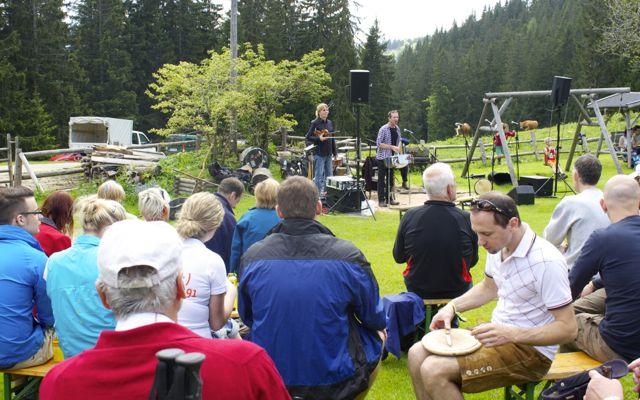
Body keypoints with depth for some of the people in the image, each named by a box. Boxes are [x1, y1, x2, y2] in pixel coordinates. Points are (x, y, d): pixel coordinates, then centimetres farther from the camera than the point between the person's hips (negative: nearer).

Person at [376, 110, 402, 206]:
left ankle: (389, 198, 21)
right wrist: (392, 147, -23)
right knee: (382, 179, -1)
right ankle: (381, 200, 3)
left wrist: (398, 147, 1)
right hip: (383, 158, -7)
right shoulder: (383, 129, -14)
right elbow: (378, 143, -18)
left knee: (390, 179, 13)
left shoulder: (397, 129, 7)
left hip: (392, 157, 7)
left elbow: (399, 140, 21)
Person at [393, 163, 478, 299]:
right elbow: (473, 261, -5)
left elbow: (398, 257, -4)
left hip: (417, 292, 1)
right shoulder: (466, 219, -21)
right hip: (456, 292, -1)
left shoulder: (409, 217, -18)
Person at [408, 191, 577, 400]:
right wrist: (452, 307, 5)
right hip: (498, 334, 8)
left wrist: (511, 334, -31)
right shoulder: (497, 245, 0)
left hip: (530, 349, -8)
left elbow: (568, 328, -22)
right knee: (417, 354, -1)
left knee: (434, 371, -21)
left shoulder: (546, 262, -25)